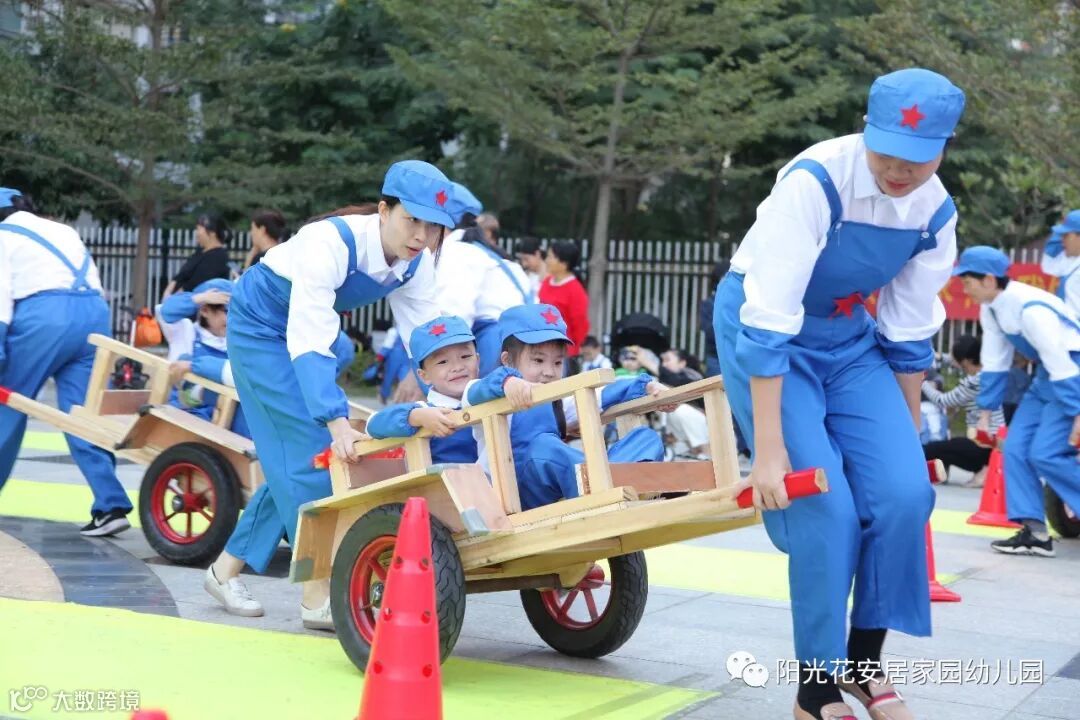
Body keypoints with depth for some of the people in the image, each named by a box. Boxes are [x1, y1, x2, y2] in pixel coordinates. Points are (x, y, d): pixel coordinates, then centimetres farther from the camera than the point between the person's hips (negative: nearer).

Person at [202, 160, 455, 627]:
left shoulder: (417, 263, -15)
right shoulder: (330, 244, -36)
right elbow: (309, 342, -43)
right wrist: (337, 420, -53)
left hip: (309, 333, 8)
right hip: (261, 329, -8)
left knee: (293, 464, 7)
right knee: (312, 449, -15)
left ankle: (228, 568, 20)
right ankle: (318, 596, -11)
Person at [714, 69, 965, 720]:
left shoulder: (936, 213, -11)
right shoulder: (815, 181, -29)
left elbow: (910, 338, 1)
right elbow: (768, 323, -30)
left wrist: (908, 441, 8)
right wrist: (769, 449, -30)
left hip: (847, 336, 5)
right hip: (764, 327, -5)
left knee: (903, 491, -11)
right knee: (825, 508, -15)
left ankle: (864, 661, 9)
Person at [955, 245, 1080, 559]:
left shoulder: (1030, 308, -29)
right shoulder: (990, 310, -1)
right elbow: (994, 363, 8)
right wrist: (986, 413, 10)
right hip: (1047, 376, 9)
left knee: (1045, 453, -15)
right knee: (1015, 448, 1)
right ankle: (1034, 532, 2)